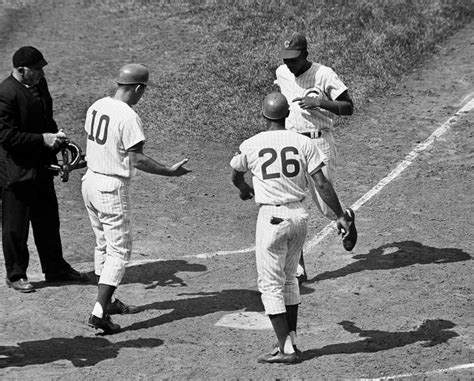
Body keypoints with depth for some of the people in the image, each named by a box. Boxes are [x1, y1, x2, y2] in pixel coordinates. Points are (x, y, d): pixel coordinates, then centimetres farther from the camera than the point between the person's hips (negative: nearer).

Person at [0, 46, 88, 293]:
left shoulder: (39, 84, 6)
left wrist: (55, 137, 2)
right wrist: (43, 139, -22)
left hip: (41, 166, 9)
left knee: (48, 221, 18)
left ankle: (55, 269, 31)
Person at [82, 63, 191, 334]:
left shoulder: (97, 106, 5)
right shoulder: (128, 117, -20)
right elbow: (137, 160, -21)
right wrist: (170, 171, -13)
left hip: (90, 181, 8)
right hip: (113, 189, -8)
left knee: (104, 245, 22)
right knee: (119, 250, -1)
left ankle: (108, 302, 34)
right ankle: (99, 314, -7)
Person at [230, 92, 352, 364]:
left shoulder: (250, 146, -3)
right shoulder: (303, 143, -1)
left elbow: (236, 177, 17)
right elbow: (322, 183, -4)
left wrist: (246, 189, 40)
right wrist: (340, 216, 4)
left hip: (272, 217, -4)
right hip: (300, 214, 4)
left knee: (270, 284, 4)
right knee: (289, 279, 19)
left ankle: (287, 349, -2)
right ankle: (291, 342, 21)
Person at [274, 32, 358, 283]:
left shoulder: (324, 75, -10)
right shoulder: (281, 73, 6)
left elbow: (348, 108, -10)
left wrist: (320, 102, -23)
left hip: (318, 143, -4)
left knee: (326, 207, 0)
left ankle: (346, 218, 39)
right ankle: (297, 269, -2)